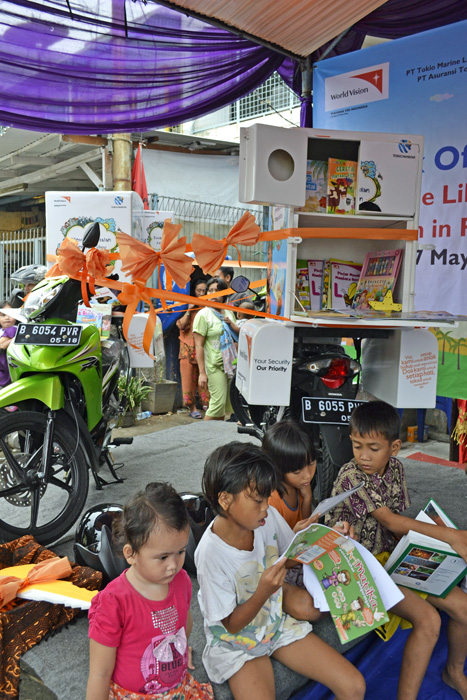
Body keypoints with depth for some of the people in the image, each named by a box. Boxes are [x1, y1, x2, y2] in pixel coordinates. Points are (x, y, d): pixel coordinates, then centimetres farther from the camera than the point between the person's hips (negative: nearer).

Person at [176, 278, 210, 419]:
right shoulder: (187, 305, 7)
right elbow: (181, 325, -3)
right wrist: (189, 310, -10)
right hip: (189, 348, -1)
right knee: (190, 377, -1)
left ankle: (206, 403, 3)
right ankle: (192, 407, 5)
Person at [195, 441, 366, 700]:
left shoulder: (269, 518, -15)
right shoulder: (211, 553, -28)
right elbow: (232, 625, -17)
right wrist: (263, 593, -35)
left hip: (278, 623, 4)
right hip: (236, 643, -4)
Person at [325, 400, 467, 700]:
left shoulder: (395, 468, 0)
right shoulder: (350, 476, -21)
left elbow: (398, 521, 8)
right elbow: (390, 521, -24)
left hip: (393, 556, 7)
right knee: (428, 619, -23)